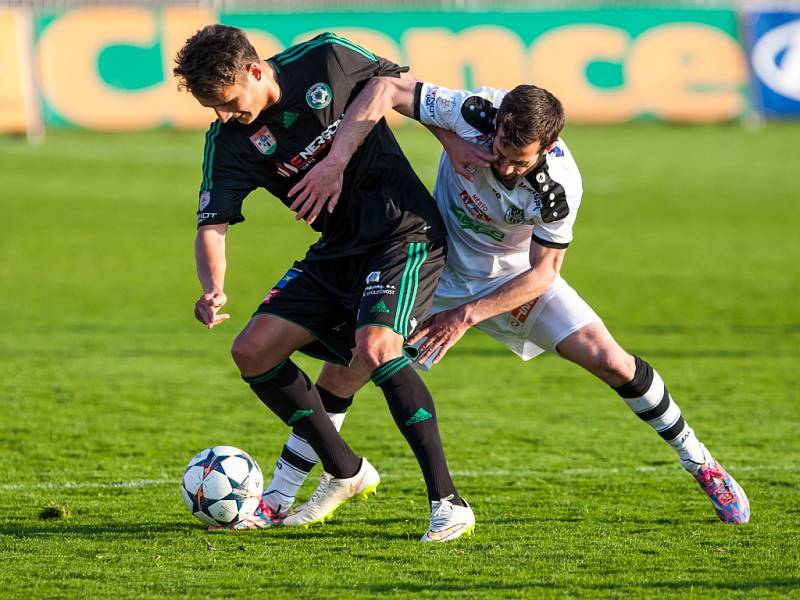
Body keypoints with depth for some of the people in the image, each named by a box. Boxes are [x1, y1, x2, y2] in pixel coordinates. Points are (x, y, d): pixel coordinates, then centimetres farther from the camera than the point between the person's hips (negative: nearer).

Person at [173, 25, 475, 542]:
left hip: (405, 232, -6)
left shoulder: (326, 59, -15)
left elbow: (401, 89, -1)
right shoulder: (228, 142, -5)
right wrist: (214, 288, -28)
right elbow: (212, 226, -8)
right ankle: (346, 473, 16)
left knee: (375, 346, -28)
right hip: (337, 250, 6)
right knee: (253, 353, 0)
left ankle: (449, 503, -23)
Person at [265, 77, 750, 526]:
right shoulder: (473, 114, -33)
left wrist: (468, 315, -27)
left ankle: (699, 462, 8)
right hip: (440, 268, 1)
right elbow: (384, 89, -29)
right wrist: (335, 162, -39)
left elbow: (543, 272, -20)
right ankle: (280, 495, 7)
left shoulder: (560, 187, -32)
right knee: (346, 366, -9)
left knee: (609, 360, -13)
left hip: (515, 279, -1)